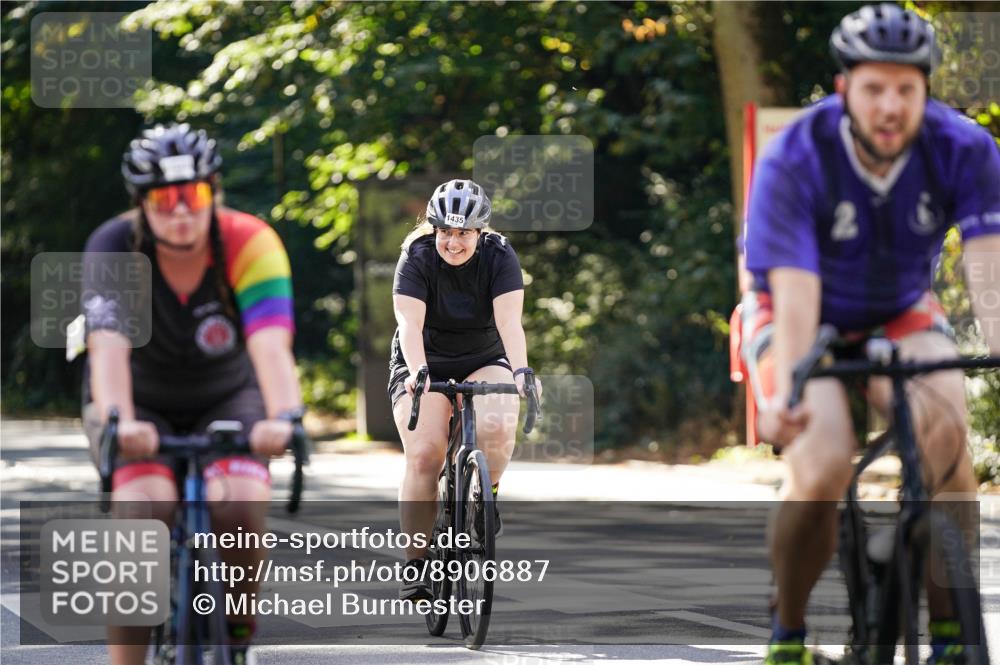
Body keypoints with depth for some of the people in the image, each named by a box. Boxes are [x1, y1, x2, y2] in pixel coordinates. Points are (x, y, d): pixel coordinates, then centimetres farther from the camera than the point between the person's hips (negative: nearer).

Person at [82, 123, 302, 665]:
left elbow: (270, 344, -39)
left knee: (239, 507, -26)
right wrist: (119, 423, -59)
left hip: (225, 398, 0)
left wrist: (283, 418, -58)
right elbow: (108, 346, -40)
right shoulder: (114, 248, -25)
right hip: (141, 404, 0)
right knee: (143, 511, -28)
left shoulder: (249, 244, -26)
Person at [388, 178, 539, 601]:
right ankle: (415, 565, -12)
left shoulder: (499, 256, -13)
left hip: (484, 362, 1)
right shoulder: (417, 257, -16)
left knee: (497, 427, -31)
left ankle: (485, 497, -1)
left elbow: (509, 321, -25)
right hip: (426, 366, -1)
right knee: (424, 455, -20)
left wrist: (521, 370, -41)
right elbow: (410, 324, -28)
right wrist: (416, 372, -46)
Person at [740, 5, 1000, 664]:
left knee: (945, 435, -28)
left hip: (901, 316, 2)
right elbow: (795, 291, -37)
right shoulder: (794, 162, -28)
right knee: (822, 467, -27)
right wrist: (785, 392, -53)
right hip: (812, 319, -2)